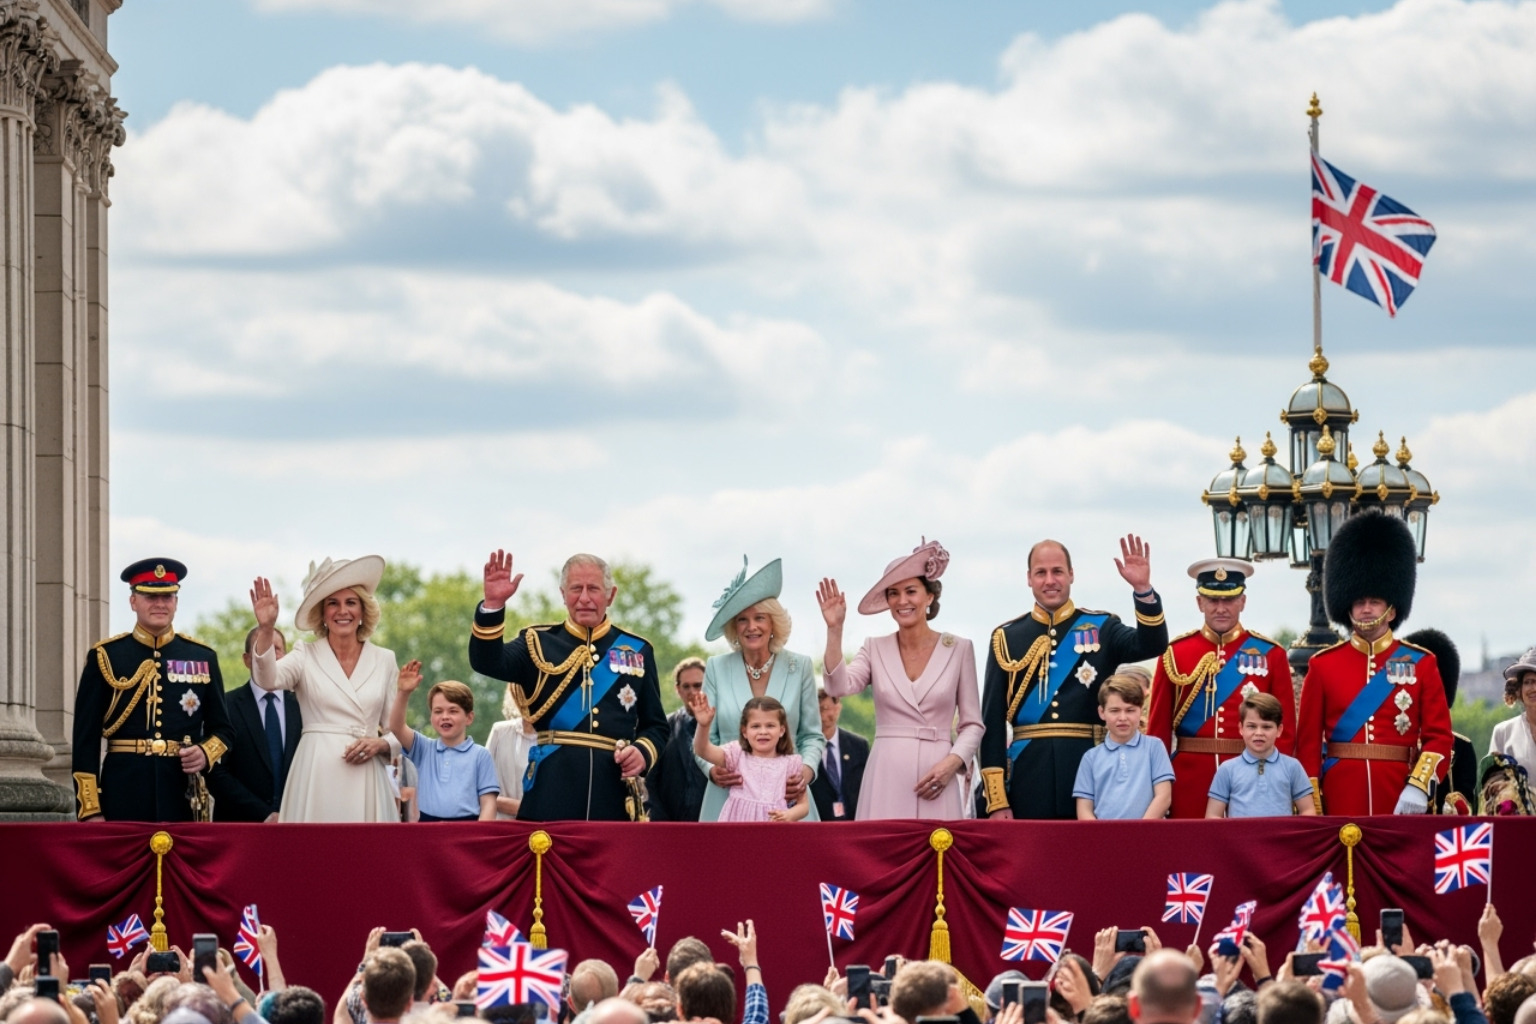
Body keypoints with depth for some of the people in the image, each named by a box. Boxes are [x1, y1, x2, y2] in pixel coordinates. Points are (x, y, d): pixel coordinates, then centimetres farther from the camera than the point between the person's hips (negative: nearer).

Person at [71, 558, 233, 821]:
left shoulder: (202, 658, 11)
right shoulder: (104, 657, 5)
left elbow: (222, 729, 18)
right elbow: (85, 740, 2)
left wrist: (206, 754, -6)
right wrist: (90, 811, -5)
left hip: (183, 798, 2)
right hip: (124, 798, -2)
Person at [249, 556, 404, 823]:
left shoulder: (384, 660, 10)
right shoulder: (306, 655, 4)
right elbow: (267, 679, -17)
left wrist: (380, 745, -8)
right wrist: (265, 629, -32)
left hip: (366, 782, 2)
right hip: (316, 779, -2)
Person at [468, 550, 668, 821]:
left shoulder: (637, 651, 15)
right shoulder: (538, 644, 11)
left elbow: (656, 725, 18)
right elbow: (486, 662, -7)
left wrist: (643, 752, -4)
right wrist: (493, 604, -20)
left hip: (613, 799, 2)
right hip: (551, 796, -2)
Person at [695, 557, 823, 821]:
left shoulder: (799, 667, 6)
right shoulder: (717, 668, 6)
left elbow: (812, 735, 9)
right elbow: (705, 737, 8)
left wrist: (807, 769, -11)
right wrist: (712, 769, -13)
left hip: (787, 797, 0)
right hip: (728, 797, 0)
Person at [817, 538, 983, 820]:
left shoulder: (959, 649, 4)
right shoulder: (875, 649, 8)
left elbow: (972, 724, 5)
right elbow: (838, 686, -9)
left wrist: (952, 763, -11)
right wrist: (835, 630, -16)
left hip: (935, 777, -1)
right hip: (886, 779, 1)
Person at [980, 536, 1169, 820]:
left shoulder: (1101, 628, 9)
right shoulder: (1007, 638, 8)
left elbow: (1152, 645, -10)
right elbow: (993, 721, 5)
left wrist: (1143, 589, -27)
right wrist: (996, 800, -1)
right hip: (1029, 775, 1)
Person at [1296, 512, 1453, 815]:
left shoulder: (1421, 664, 6)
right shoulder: (1322, 665, 6)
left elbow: (1439, 736, 2)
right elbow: (1308, 743, 5)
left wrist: (1419, 787, -14)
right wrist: (1311, 811, -3)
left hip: (1401, 801, 0)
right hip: (1341, 801, 0)